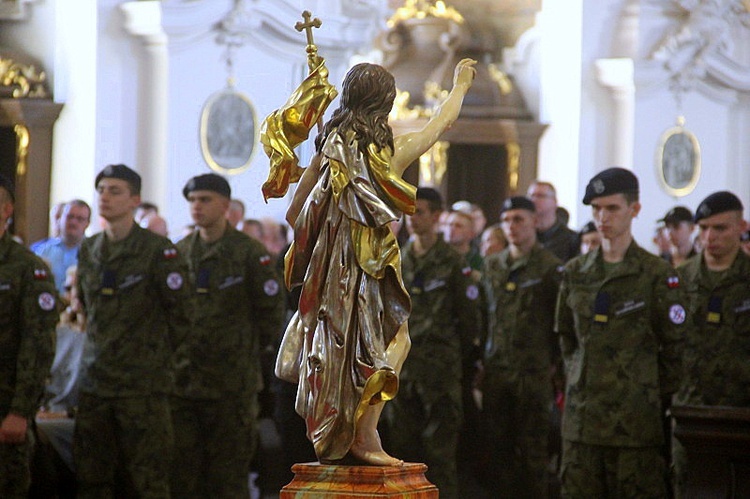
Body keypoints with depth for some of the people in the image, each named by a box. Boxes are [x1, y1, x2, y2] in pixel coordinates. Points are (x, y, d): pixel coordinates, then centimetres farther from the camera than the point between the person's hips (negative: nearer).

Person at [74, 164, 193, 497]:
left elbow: (182, 314, -2)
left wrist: (155, 354, 4)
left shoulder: (158, 251, -7)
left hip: (142, 385, -6)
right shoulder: (88, 251, 11)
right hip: (94, 382, 6)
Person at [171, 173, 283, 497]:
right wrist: (175, 349, 10)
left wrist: (248, 351, 2)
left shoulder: (249, 253, -3)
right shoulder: (179, 252, 11)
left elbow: (270, 313, -1)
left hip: (232, 385, -4)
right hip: (182, 382, 4)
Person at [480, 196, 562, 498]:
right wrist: (484, 361, 13)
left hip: (534, 372, -5)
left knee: (532, 450, -1)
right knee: (497, 447, 5)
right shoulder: (492, 266, 13)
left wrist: (554, 364, -5)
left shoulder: (551, 267, -3)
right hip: (496, 371, 5)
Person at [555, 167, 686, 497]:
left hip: (635, 420, -4)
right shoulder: (575, 273, 12)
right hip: (581, 417, 5)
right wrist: (579, 385, 13)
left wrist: (658, 402, 1)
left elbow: (674, 348, 0)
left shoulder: (657, 275, -3)